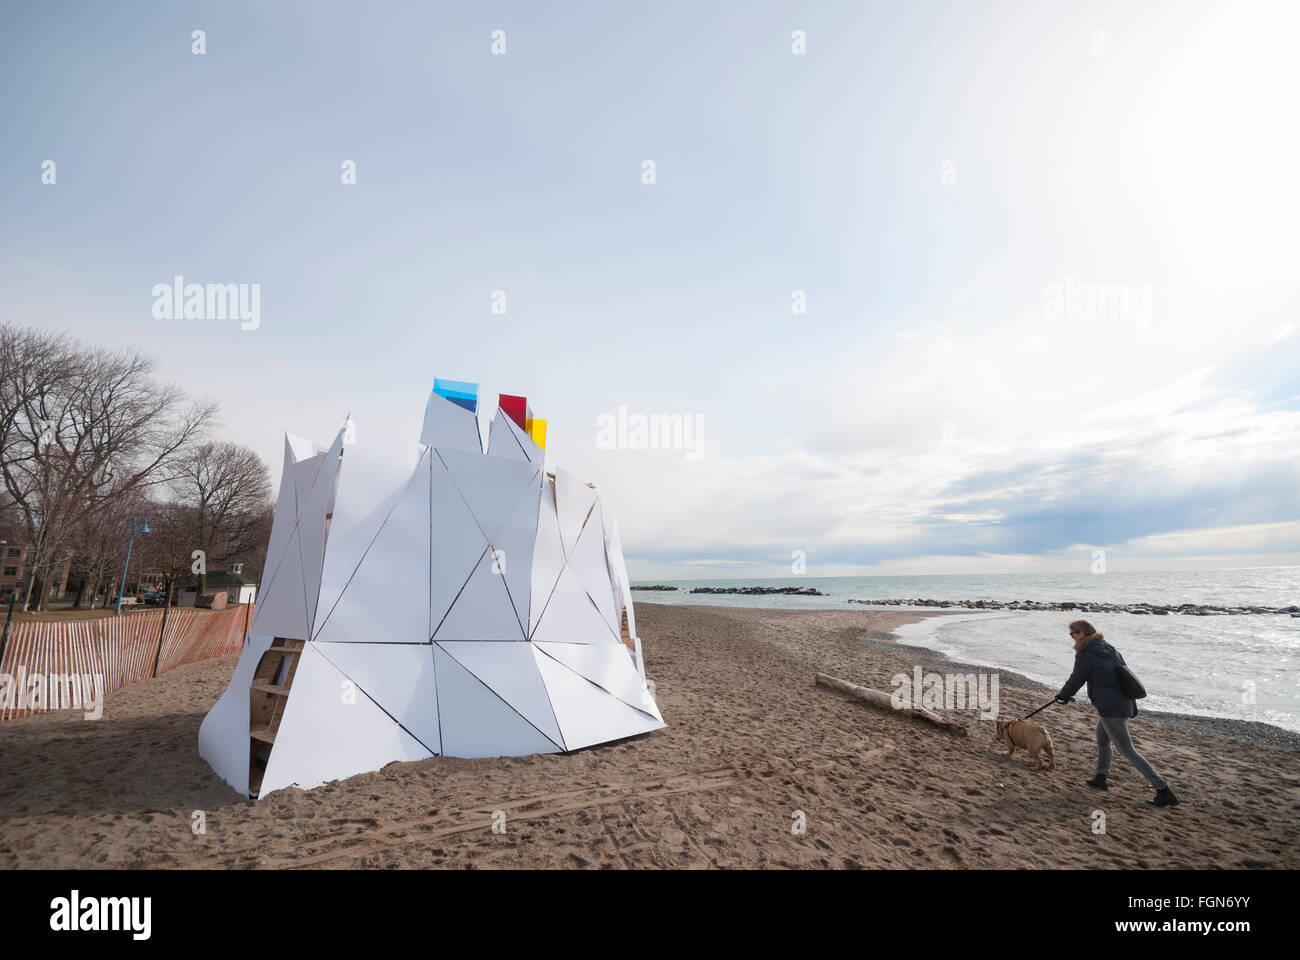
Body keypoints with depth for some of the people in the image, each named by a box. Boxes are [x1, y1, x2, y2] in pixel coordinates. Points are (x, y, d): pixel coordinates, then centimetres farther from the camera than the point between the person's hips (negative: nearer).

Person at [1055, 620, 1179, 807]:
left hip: (1110, 709, -10)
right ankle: (1100, 779, 35)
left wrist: (1062, 696, 12)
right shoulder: (1108, 649, 9)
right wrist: (1132, 705, 23)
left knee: (1128, 751, 1)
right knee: (1101, 740, 24)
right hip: (1123, 704, 10)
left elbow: (1076, 680, -7)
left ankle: (1164, 791, 3)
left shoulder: (1085, 655, -17)